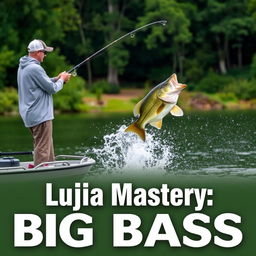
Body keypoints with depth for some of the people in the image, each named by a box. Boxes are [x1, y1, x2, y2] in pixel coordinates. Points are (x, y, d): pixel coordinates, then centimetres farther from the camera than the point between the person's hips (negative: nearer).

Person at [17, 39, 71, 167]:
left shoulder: (22, 67, 13)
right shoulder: (35, 68, -19)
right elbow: (52, 89, -16)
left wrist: (56, 78, 12)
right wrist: (61, 80, 2)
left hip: (30, 115, 10)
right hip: (40, 116, -10)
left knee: (47, 147, 18)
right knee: (42, 148, -8)